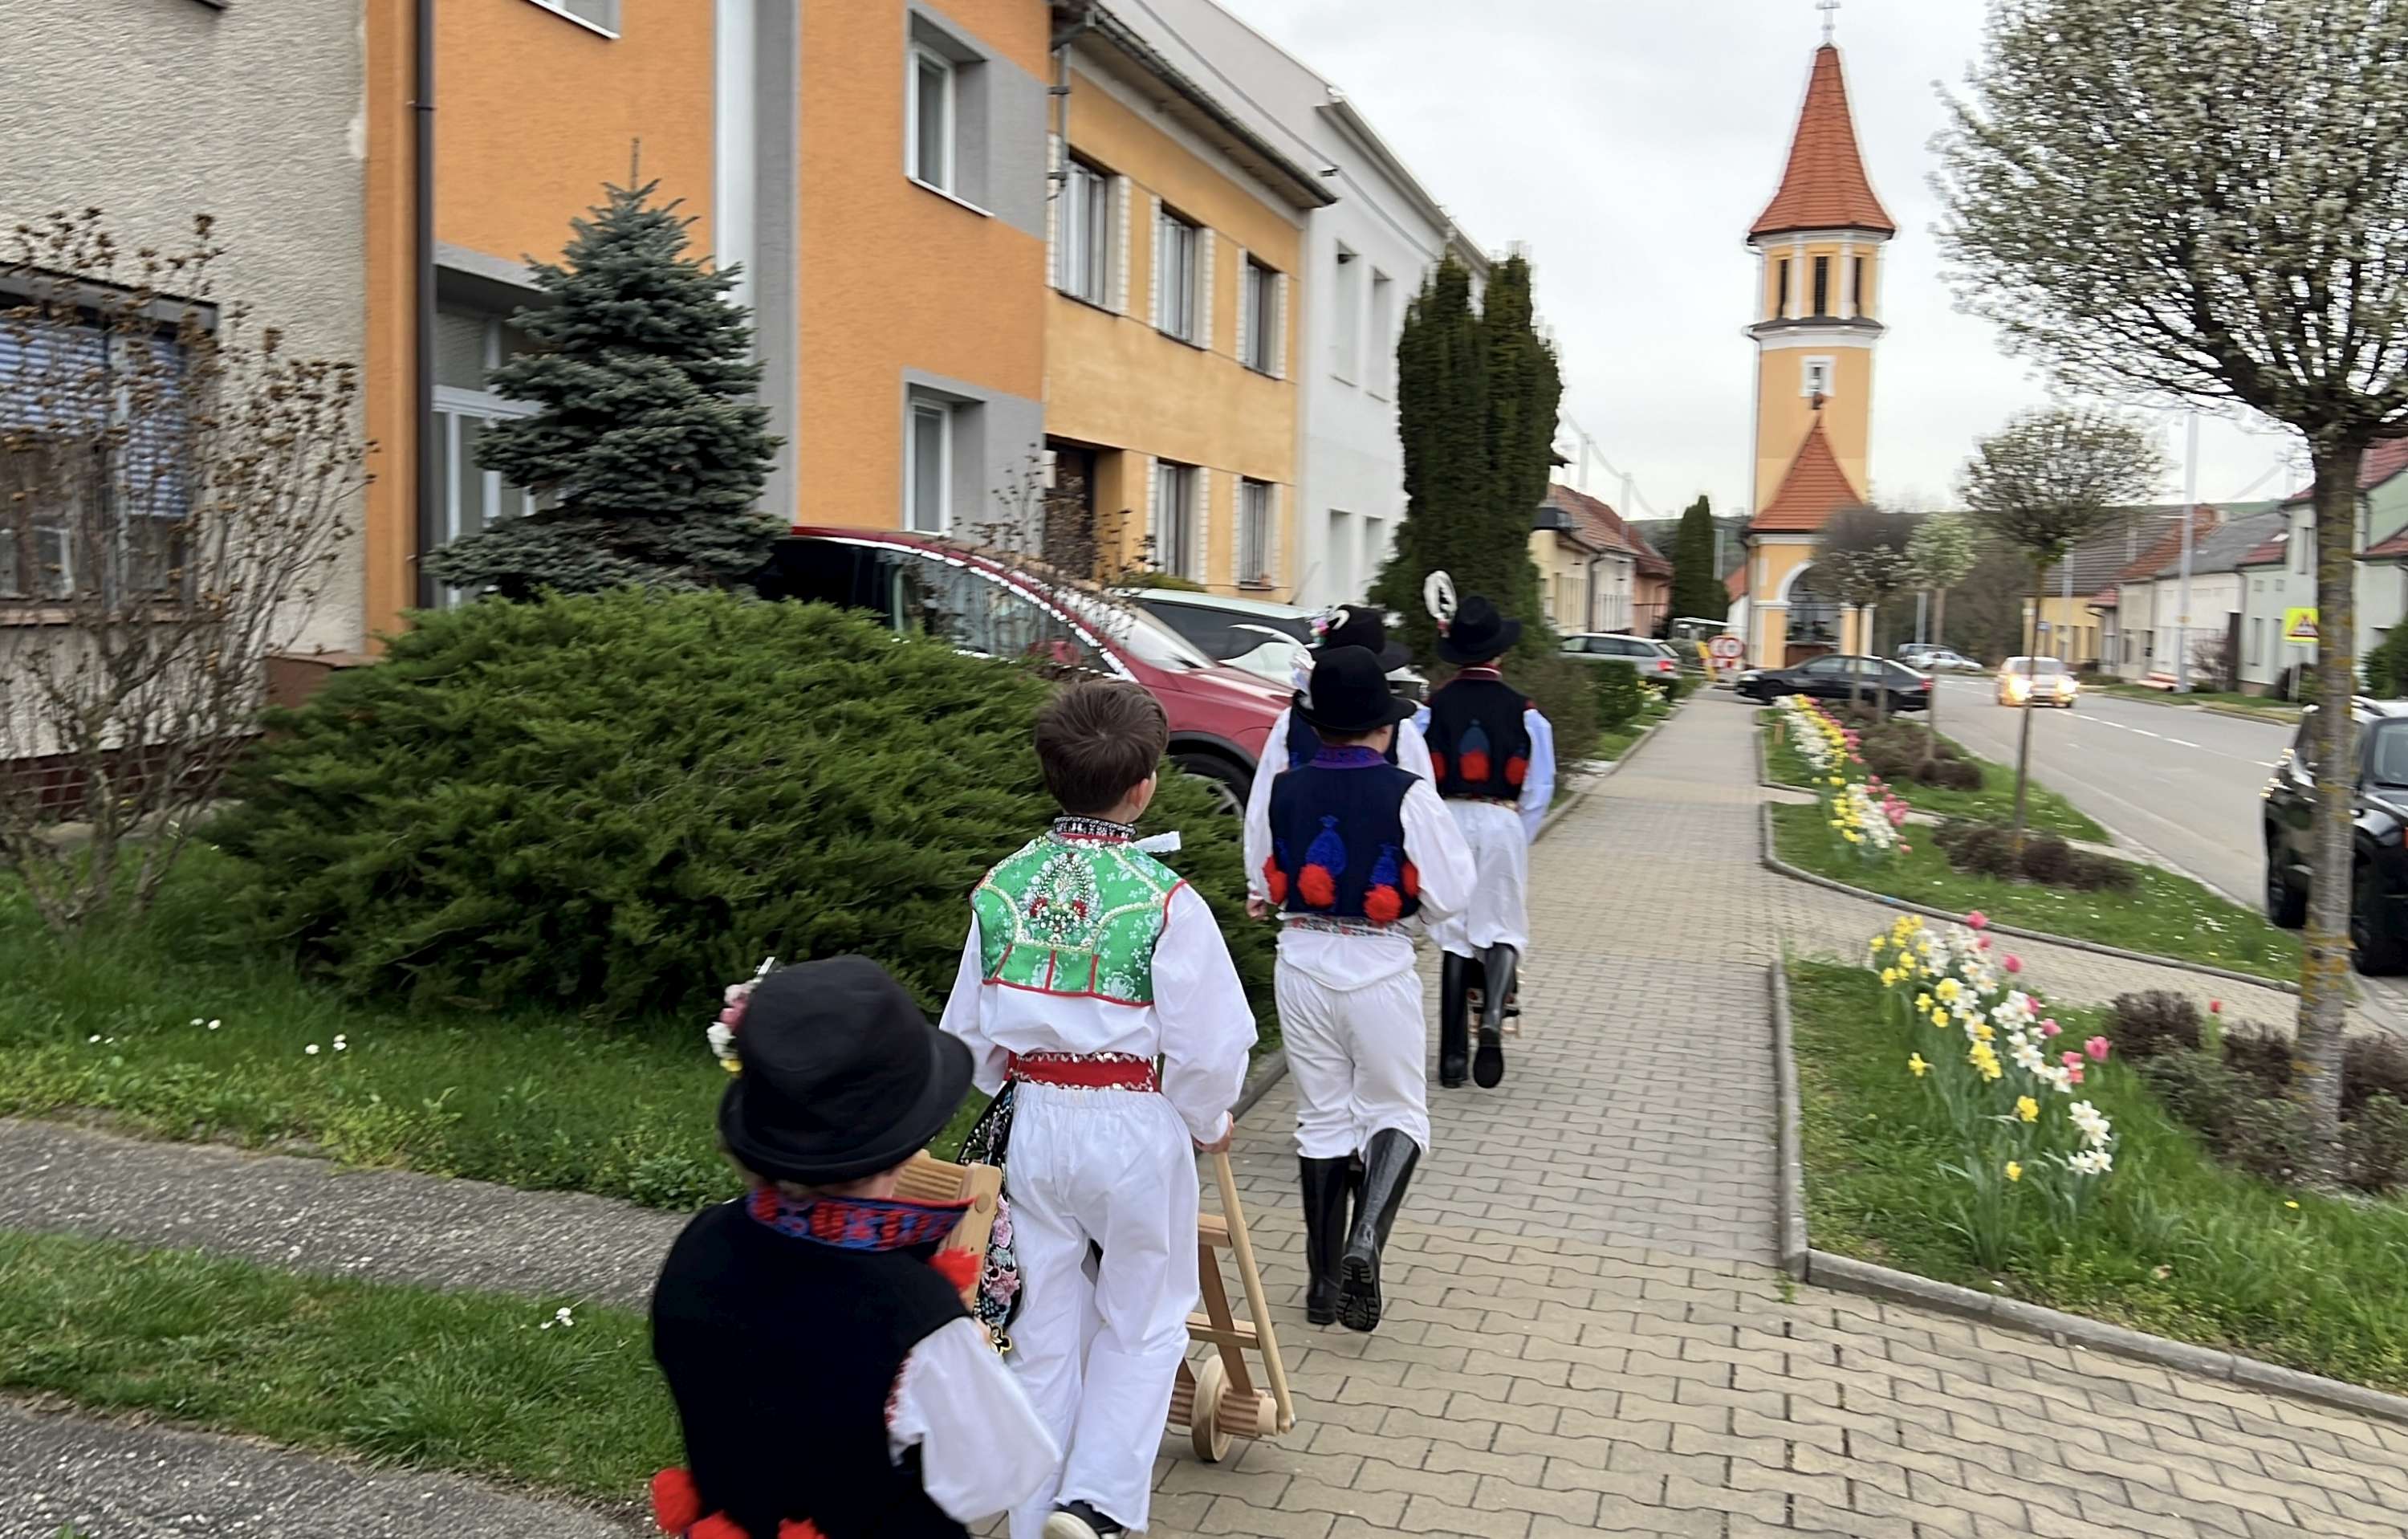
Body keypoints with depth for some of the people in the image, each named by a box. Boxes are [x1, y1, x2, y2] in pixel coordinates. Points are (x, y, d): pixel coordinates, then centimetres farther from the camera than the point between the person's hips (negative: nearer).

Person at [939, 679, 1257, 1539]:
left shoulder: (1002, 887, -3)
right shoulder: (1165, 901, -16)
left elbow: (968, 1032, 5)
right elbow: (1207, 1046, -13)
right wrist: (1210, 1123, 7)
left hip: (1035, 1124, 4)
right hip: (1136, 1130, -4)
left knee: (1046, 1331, 16)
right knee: (1143, 1323, 16)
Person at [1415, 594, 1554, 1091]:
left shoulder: (1431, 708, -1)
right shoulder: (1524, 712, -2)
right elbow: (1539, 789, 0)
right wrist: (1519, 842, 10)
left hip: (1447, 822, 1)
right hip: (1501, 824, -1)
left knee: (1454, 935, 9)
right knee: (1501, 929, 10)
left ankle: (1452, 1055, 10)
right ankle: (1493, 1020, -17)